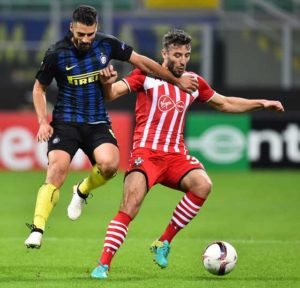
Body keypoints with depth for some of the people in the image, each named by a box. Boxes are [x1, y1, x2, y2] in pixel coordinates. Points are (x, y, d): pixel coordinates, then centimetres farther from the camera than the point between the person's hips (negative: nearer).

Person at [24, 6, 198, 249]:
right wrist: (43, 122, -7)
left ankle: (82, 192, 8)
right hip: (66, 121, -2)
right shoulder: (56, 54, -8)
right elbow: (39, 88, 6)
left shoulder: (107, 45, -3)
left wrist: (177, 80, 13)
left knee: (110, 163, -26)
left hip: (98, 122, 2)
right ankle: (37, 229, -21)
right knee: (57, 169, -23)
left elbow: (142, 62, 9)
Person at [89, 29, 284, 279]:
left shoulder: (194, 82, 13)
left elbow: (225, 104, 26)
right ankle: (103, 264, -10)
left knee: (203, 185, -24)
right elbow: (112, 93, -10)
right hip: (146, 152, -4)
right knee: (130, 207, -19)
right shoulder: (147, 75, -1)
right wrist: (108, 83, -33)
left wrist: (261, 104, 20)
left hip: (176, 155, 4)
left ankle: (164, 243, -10)